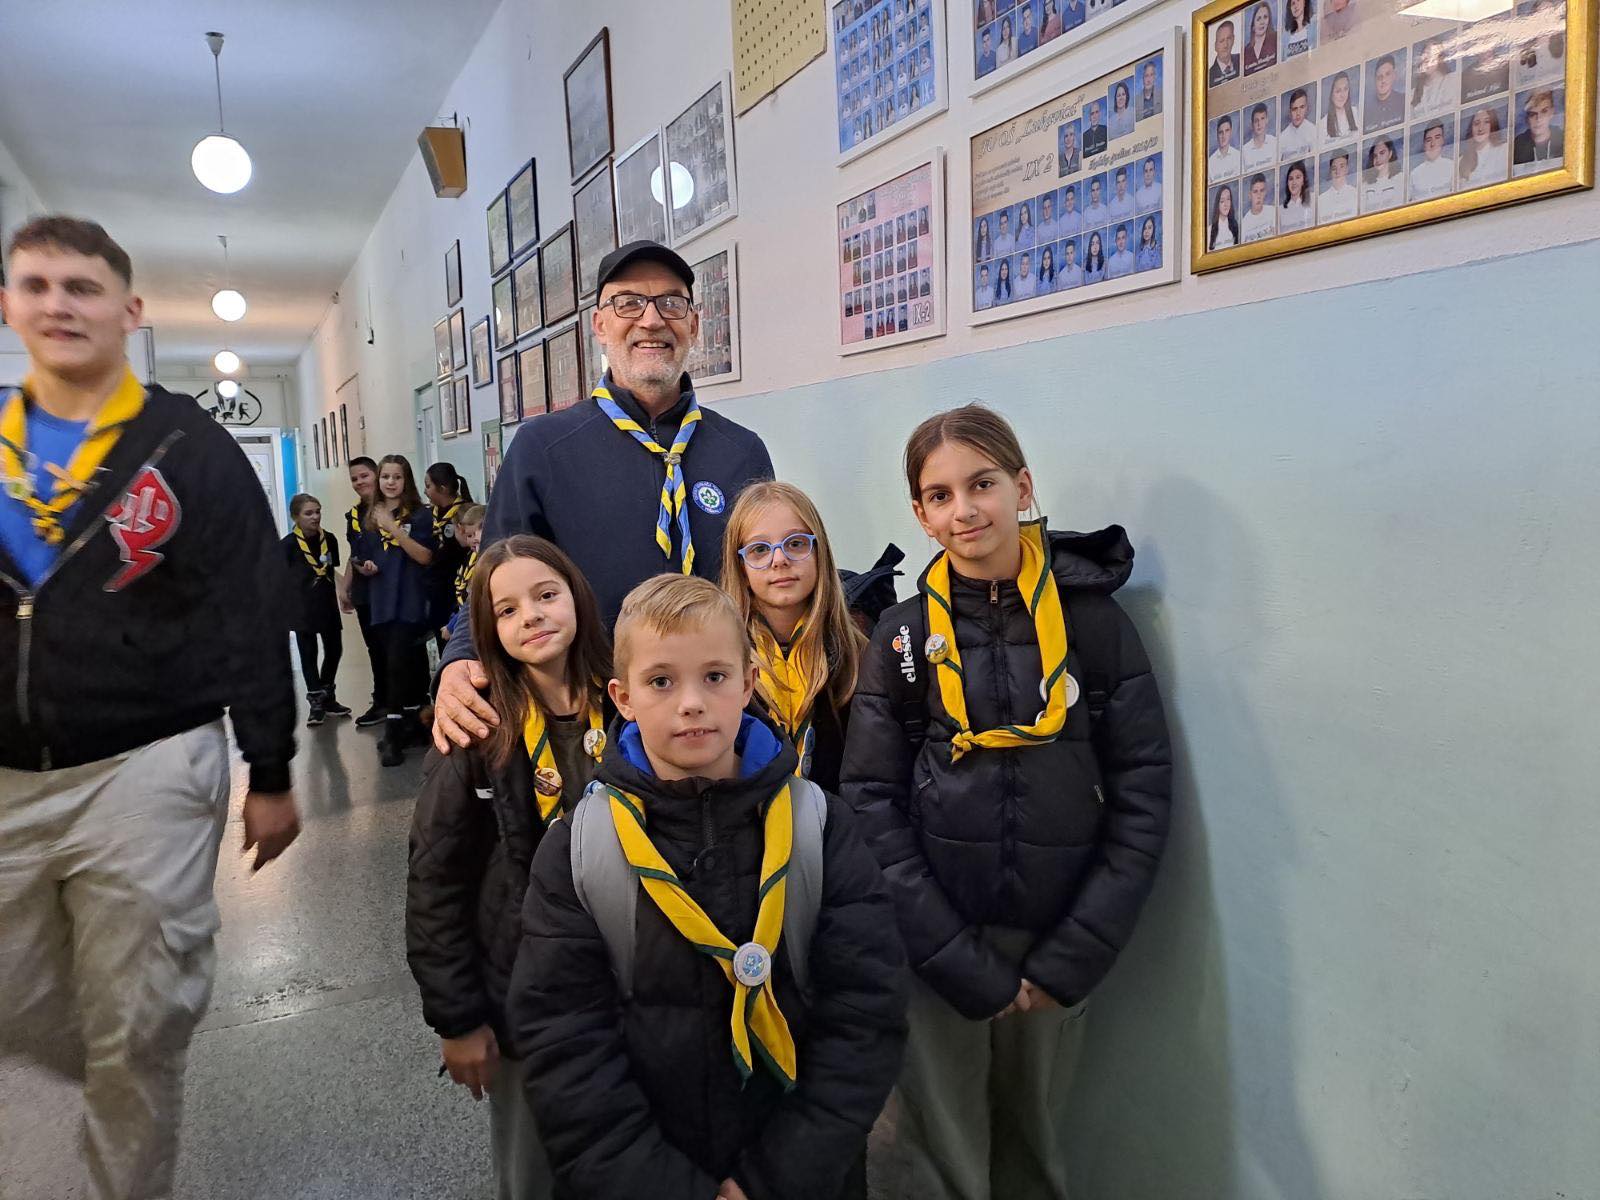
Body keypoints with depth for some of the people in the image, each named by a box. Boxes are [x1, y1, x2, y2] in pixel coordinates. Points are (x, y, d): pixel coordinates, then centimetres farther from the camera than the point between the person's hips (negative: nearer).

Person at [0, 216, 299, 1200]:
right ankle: (121, 1113, 47)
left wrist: (272, 773, -6)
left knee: (135, 1034, 4)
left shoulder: (192, 449, -4)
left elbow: (255, 620, -5)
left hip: (144, 777, -5)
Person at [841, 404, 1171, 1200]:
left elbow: (1141, 795, -3)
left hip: (1056, 949, 1)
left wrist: (1071, 958, -8)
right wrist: (963, 964, -10)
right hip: (934, 951, -1)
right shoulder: (902, 637, -1)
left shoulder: (1093, 621, -2)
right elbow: (872, 805, -4)